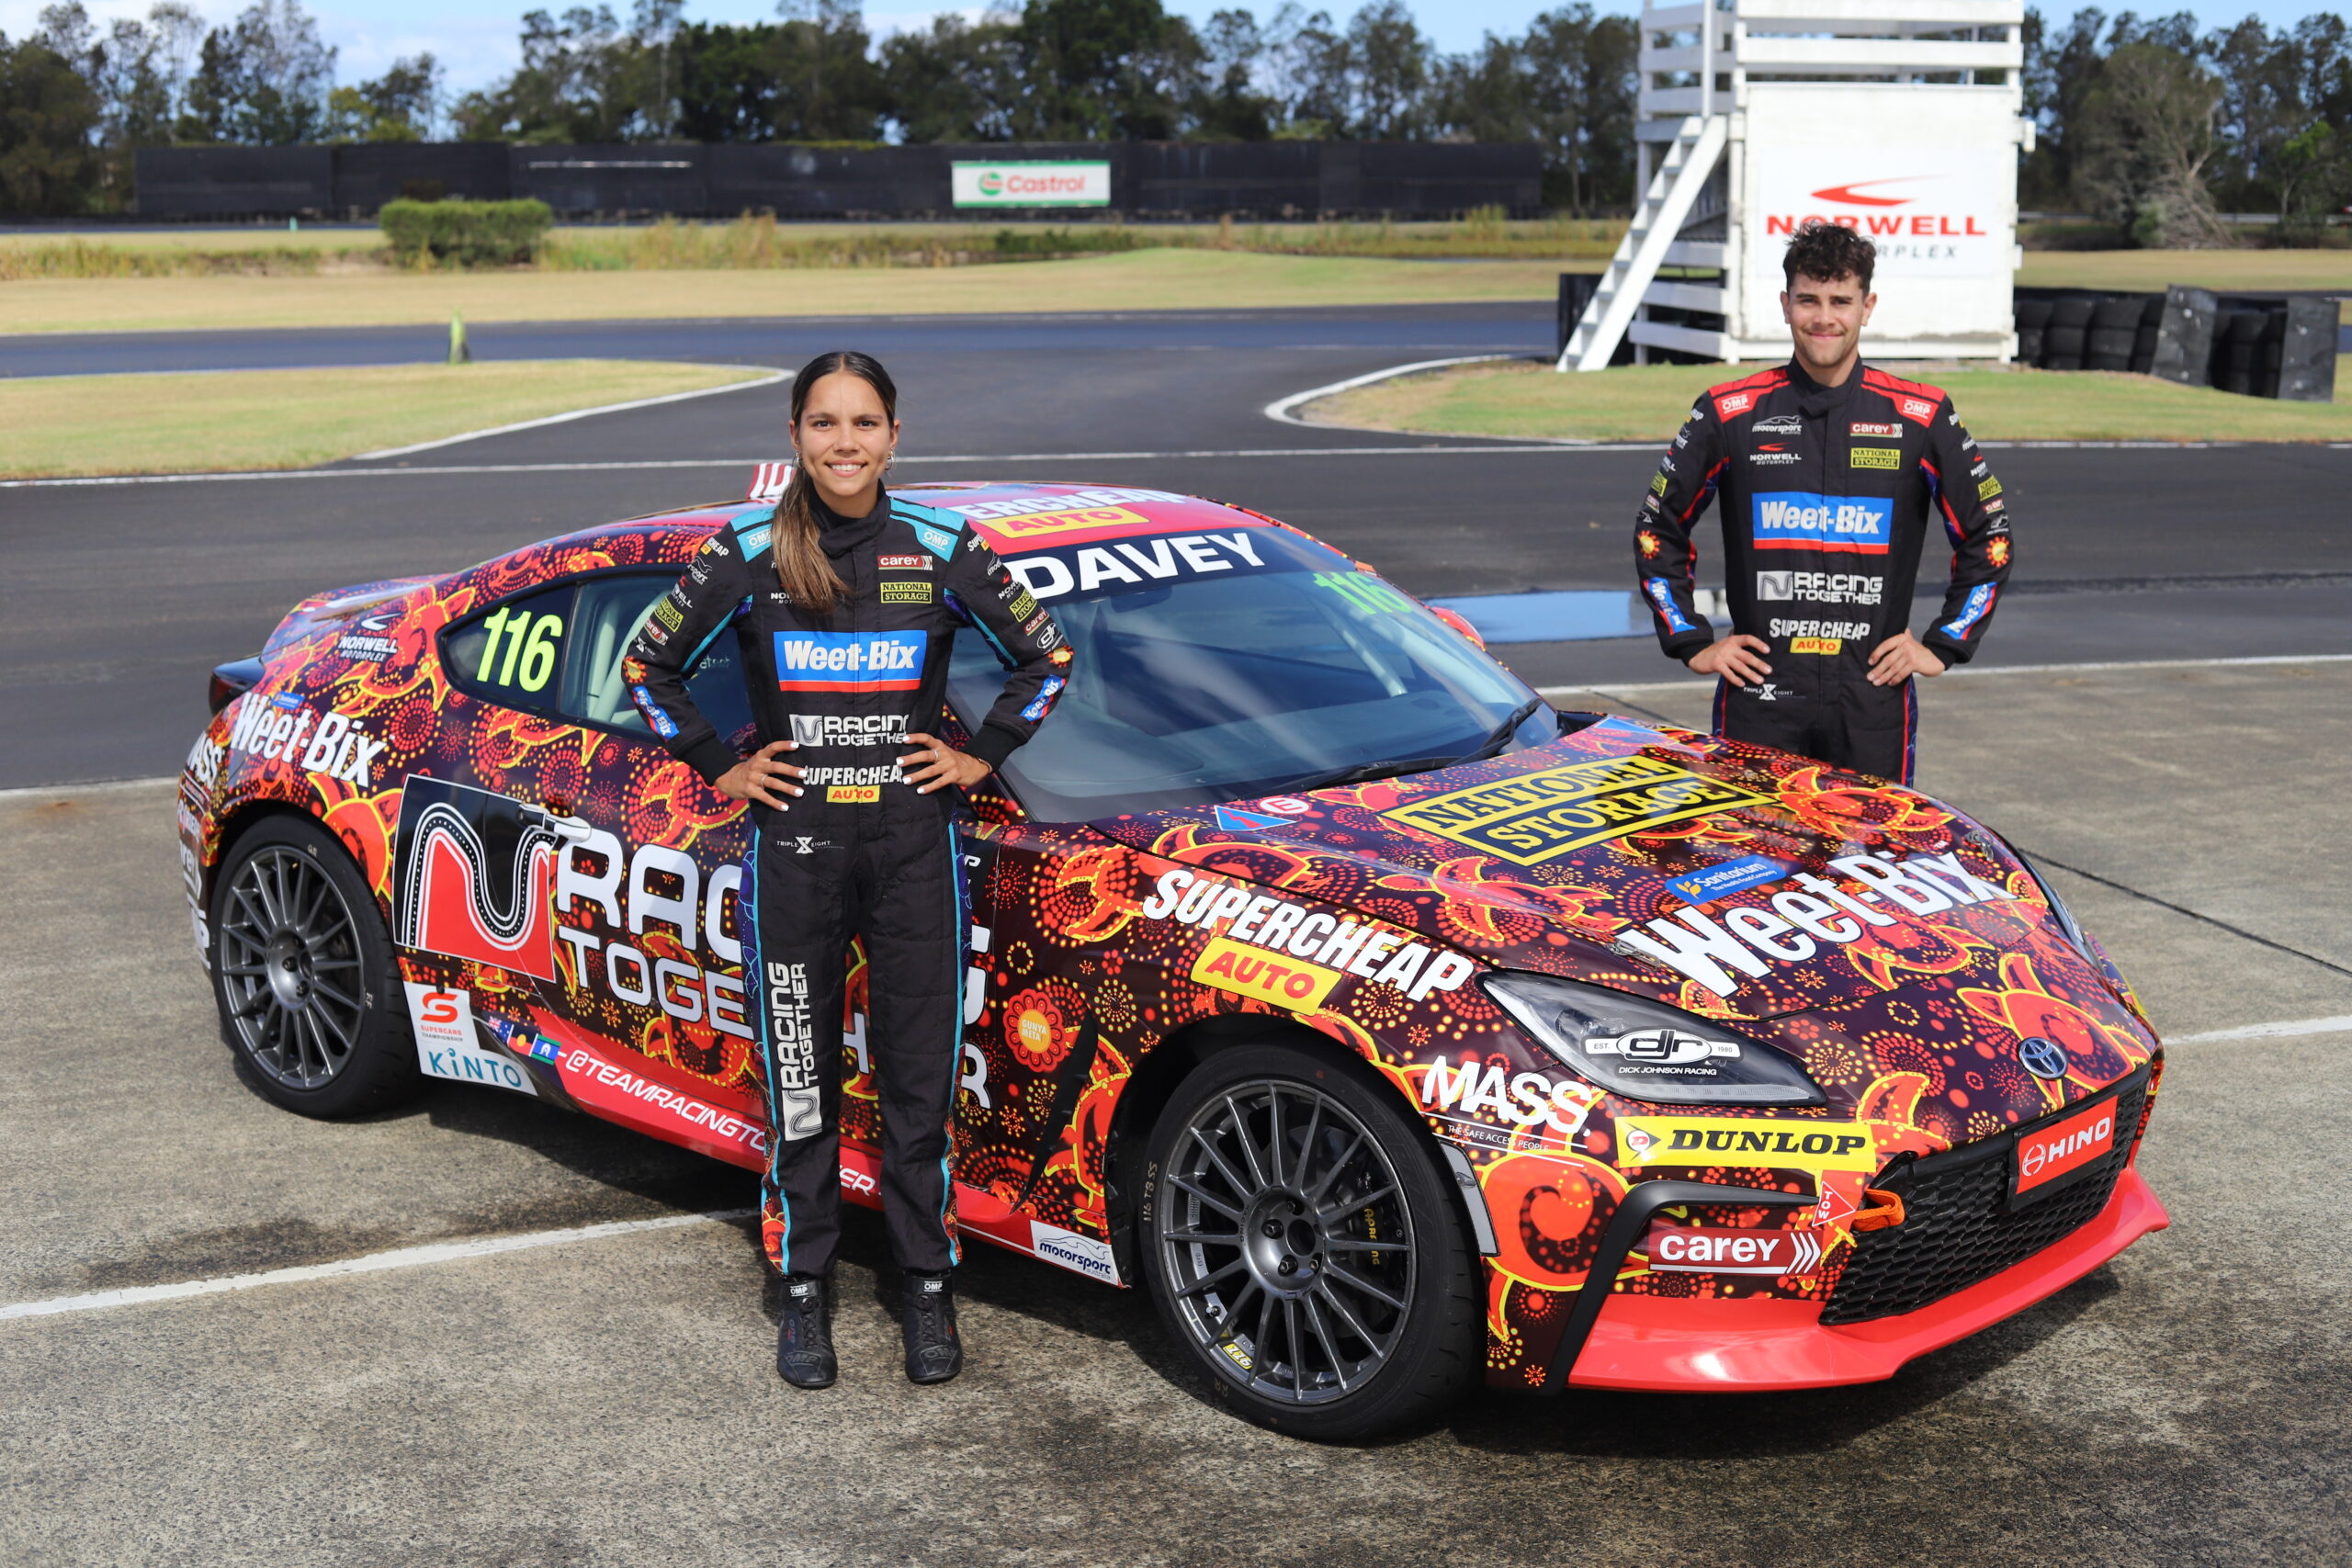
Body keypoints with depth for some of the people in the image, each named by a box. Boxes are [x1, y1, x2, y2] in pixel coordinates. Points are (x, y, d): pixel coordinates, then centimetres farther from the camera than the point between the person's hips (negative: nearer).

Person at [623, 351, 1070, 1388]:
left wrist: (982, 757, 5)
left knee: (920, 1073, 3)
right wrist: (719, 768, 5)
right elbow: (649, 667, 10)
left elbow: (1046, 659, 12)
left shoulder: (945, 552, 1)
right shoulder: (748, 556, 0)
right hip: (792, 844, 0)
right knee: (800, 1078, 6)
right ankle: (806, 1291, 20)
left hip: (914, 842, 0)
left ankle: (929, 1290, 17)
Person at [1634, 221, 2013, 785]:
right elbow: (1657, 531, 12)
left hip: (1873, 699, 0)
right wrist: (1692, 642, 6)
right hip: (1758, 696, 0)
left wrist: (1943, 646, 6)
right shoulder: (1730, 414, 3)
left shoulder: (1920, 417, 3)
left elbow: (1989, 537, 12)